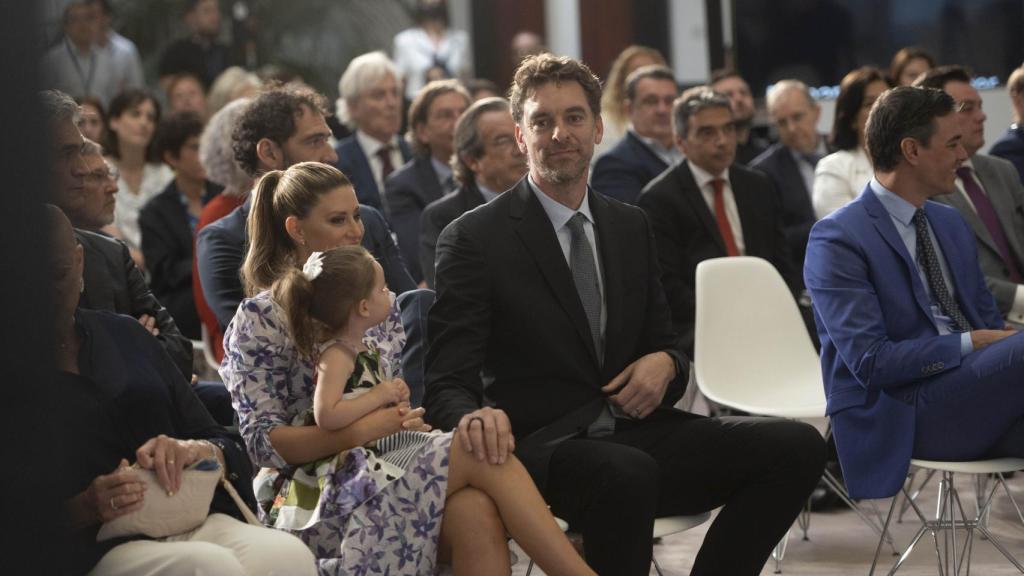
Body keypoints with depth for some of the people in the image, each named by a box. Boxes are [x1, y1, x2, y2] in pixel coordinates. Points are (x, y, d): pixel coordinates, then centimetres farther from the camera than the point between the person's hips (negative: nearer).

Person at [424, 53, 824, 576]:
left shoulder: (631, 226, 15)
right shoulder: (474, 239, -2)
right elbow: (447, 380, -8)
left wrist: (665, 362, -4)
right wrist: (473, 416, -32)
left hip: (637, 435, 6)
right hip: (543, 447, -6)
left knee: (797, 447, -15)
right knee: (628, 473, -40)